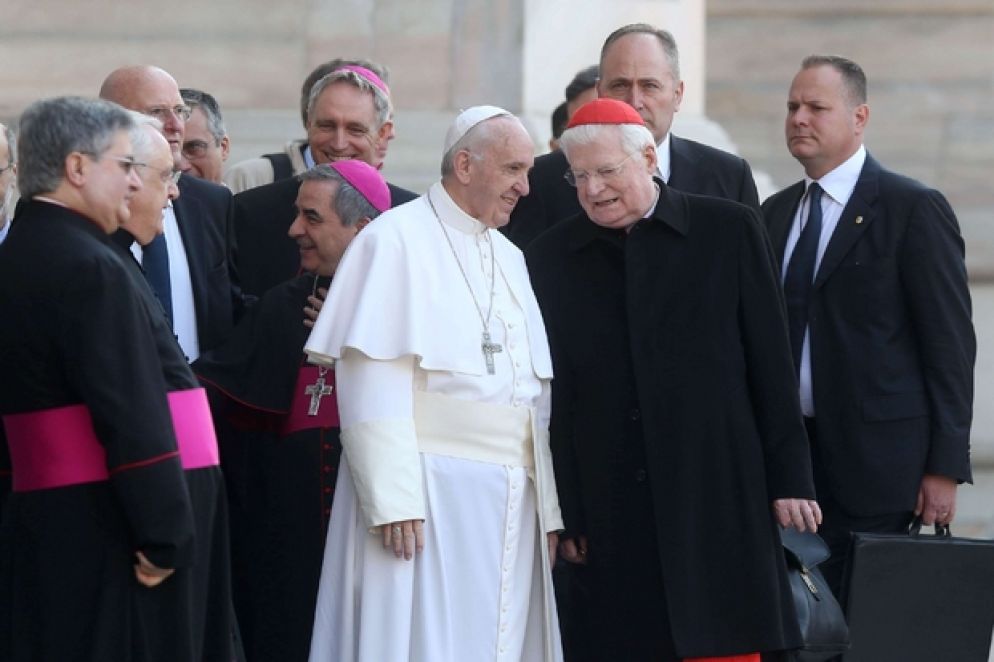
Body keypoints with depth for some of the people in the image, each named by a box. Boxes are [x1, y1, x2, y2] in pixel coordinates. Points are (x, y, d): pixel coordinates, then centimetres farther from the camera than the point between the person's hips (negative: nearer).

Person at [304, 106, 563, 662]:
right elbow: (372, 381, -12)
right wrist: (393, 499, -20)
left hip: (512, 504, 7)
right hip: (429, 496, -7)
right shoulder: (397, 240, -5)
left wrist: (547, 507, 11)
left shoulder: (510, 259, 17)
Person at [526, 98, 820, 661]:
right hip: (612, 516, 1)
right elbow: (552, 396, 8)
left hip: (718, 503, -1)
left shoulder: (730, 230, 4)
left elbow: (772, 366, 4)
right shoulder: (551, 259, 8)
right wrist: (563, 512, 4)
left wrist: (790, 481, 0)